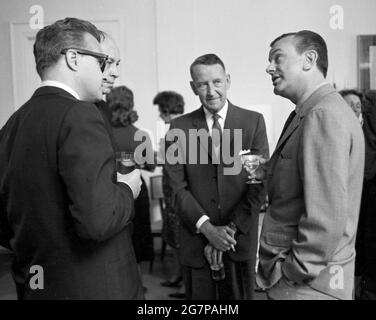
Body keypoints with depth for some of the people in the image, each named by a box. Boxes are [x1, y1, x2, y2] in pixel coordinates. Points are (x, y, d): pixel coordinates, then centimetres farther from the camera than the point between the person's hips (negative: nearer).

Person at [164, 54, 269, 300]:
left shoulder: (253, 122, -2)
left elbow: (260, 183, -6)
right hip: (196, 241, 0)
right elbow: (177, 186, -4)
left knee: (240, 296, 15)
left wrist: (231, 231, -11)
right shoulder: (179, 127, 0)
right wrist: (207, 228, -14)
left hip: (241, 240, 0)